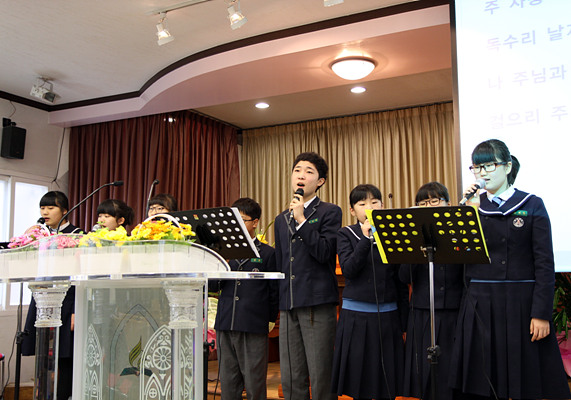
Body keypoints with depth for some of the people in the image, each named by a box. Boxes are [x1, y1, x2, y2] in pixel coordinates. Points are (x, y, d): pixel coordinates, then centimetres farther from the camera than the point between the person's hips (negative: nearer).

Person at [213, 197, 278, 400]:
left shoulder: (267, 253, 2)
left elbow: (275, 292, 3)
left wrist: (269, 318, -1)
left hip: (254, 328, -4)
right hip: (225, 324, 4)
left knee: (254, 383, 2)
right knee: (227, 382, 11)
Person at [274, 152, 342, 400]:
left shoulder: (330, 212, 1)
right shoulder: (281, 219, 18)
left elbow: (325, 252, -13)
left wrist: (301, 220, -14)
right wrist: (279, 302, 15)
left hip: (318, 304, -5)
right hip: (288, 306, 6)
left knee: (321, 377, -1)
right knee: (291, 379, 10)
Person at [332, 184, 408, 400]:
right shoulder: (346, 234, 2)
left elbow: (401, 281, 8)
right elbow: (348, 270, -13)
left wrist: (403, 322, 6)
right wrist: (366, 238, -19)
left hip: (388, 315, 2)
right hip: (356, 316, -2)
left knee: (387, 382, 7)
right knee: (359, 381, 5)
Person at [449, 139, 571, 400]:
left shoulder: (532, 205, 0)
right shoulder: (473, 207, 8)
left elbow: (544, 264, -4)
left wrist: (541, 314, -11)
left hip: (520, 303, -3)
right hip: (479, 304, 3)